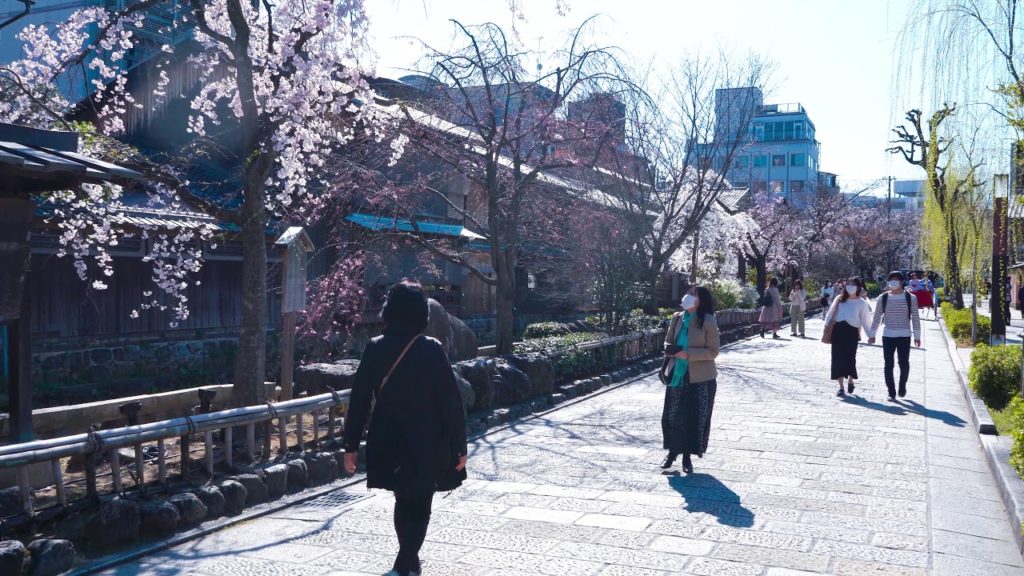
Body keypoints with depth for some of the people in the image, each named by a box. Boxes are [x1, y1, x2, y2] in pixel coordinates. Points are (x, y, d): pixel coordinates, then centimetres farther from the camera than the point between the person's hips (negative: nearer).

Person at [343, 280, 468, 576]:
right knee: (418, 506, 10)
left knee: (403, 502, 22)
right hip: (426, 443, -4)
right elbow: (450, 401, -11)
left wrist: (351, 445, 5)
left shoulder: (374, 348, -4)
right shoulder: (432, 349, -12)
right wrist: (459, 446, -4)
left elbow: (359, 401, -1)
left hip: (388, 442, 4)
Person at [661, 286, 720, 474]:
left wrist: (688, 354, -22)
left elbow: (713, 351, -13)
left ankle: (687, 456, 20)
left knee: (695, 419, 5)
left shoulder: (708, 322, -13)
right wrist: (670, 348, -9)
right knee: (671, 416, 9)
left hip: (700, 378, -5)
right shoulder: (677, 318, 3)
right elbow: (668, 340, 15)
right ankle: (672, 452, 29)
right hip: (677, 375, 5)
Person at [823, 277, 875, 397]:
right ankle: (841, 387, 6)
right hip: (838, 329, 3)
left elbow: (866, 320, 4)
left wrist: (871, 335, 1)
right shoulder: (839, 299, 11)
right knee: (838, 358, 0)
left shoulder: (861, 303, 5)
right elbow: (831, 313, 11)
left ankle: (851, 381, 19)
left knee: (849, 358, -10)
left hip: (852, 331, -3)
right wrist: (827, 325, 1)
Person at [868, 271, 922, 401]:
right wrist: (872, 335, 8)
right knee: (888, 365, 1)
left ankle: (902, 386, 25)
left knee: (904, 364, -1)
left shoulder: (910, 298, 0)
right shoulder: (883, 298, 3)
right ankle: (891, 392, 8)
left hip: (904, 336, -1)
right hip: (887, 336, 1)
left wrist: (917, 336, 2)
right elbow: (877, 317, 8)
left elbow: (915, 318, 3)